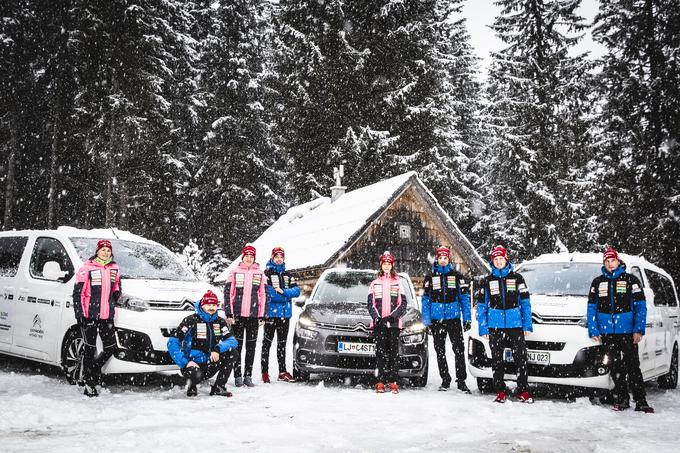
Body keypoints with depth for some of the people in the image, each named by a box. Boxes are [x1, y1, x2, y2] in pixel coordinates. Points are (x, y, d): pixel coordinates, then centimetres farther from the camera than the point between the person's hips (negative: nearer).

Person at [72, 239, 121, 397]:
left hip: (107, 316, 5)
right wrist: (79, 314, -11)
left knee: (110, 348, 6)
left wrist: (117, 294, 5)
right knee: (90, 349, 0)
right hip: (89, 315, -5)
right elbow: (77, 293, -5)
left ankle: (93, 370, 31)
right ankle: (89, 384, 11)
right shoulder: (87, 268, -5)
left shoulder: (114, 268, 11)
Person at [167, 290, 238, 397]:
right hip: (192, 364, -5)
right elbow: (172, 343, -14)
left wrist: (217, 349, -27)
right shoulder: (191, 320, -10)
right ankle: (191, 384, 0)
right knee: (196, 374, -39)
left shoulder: (220, 322, 4)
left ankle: (218, 387, -10)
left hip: (209, 365, 5)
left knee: (230, 351, -18)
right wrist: (185, 363, -23)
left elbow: (233, 341, -8)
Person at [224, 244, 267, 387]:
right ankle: (237, 376, 7)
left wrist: (262, 316, 4)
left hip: (253, 315, 2)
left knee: (251, 346, 6)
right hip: (237, 315, -2)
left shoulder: (260, 273, 9)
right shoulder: (234, 272, 4)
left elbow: (263, 295, 10)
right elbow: (228, 293, 3)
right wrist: (229, 313, -5)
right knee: (237, 345, 1)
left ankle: (248, 375, 13)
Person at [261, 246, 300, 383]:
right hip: (271, 313, -5)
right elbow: (264, 290, -15)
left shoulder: (287, 275, 16)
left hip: (285, 314, 5)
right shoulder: (266, 273, -1)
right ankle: (264, 372, 1)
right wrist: (284, 296, -12)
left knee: (282, 343, 11)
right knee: (267, 342, -3)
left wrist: (283, 291, -12)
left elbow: (296, 290, 5)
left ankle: (282, 372, 16)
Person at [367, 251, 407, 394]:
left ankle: (393, 381, -2)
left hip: (394, 323, 0)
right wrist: (377, 318, -9)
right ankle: (381, 381, -5)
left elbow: (403, 304, 6)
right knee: (380, 351, -4)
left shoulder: (398, 283, 12)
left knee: (393, 351, -4)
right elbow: (370, 304, 9)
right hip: (378, 323, 0)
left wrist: (392, 317, -10)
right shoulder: (375, 283, 15)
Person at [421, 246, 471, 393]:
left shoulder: (457, 276, 6)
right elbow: (425, 300, 6)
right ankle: (445, 380, 17)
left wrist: (467, 319, -2)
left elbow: (464, 298, 5)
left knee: (459, 350, -6)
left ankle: (461, 380, 0)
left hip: (454, 319, -1)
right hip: (436, 320, 1)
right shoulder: (430, 278, 7)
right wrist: (426, 321, -1)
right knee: (440, 351, 7)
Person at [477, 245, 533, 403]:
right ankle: (501, 392, 13)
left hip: (515, 325, -1)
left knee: (521, 359, -4)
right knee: (497, 361, 5)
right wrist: (483, 328, 2)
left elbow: (525, 303, 6)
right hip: (495, 327, 1)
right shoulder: (487, 281, 8)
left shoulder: (517, 278, 6)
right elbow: (482, 306, 9)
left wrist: (527, 325, -1)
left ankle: (523, 392, 5)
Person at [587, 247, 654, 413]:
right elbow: (591, 308, 12)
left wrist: (638, 330, -8)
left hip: (627, 332, -2)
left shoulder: (630, 280, 5)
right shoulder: (597, 282, 13)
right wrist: (593, 331, 2)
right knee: (616, 367, 5)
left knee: (633, 366, -4)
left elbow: (641, 306, 2)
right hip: (607, 333, 2)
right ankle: (621, 399, 12)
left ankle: (640, 401, 0)